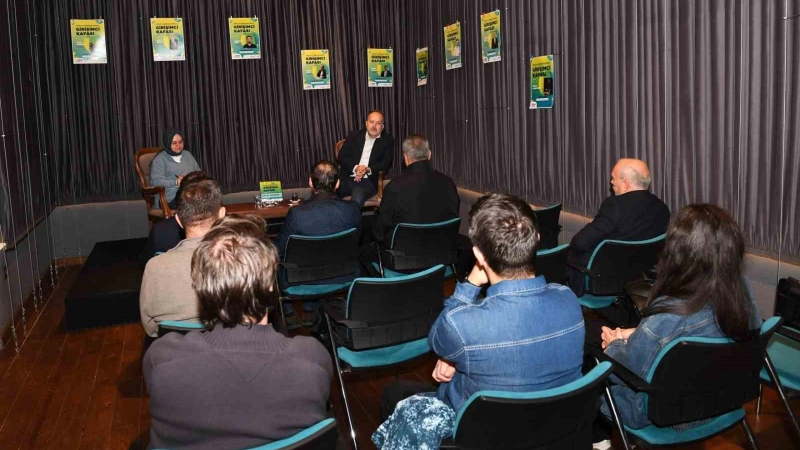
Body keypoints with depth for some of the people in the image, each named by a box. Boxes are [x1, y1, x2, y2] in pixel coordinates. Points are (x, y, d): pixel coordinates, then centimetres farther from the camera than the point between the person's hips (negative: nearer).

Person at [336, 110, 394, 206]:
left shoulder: (387, 140, 9)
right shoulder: (354, 136, 14)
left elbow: (386, 164, 0)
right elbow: (341, 157, 5)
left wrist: (368, 170, -17)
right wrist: (355, 168, -14)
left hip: (368, 181, -2)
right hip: (346, 178, 3)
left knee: (357, 199, -35)